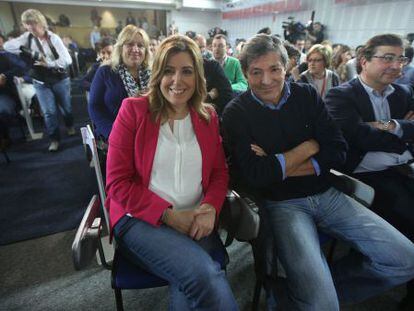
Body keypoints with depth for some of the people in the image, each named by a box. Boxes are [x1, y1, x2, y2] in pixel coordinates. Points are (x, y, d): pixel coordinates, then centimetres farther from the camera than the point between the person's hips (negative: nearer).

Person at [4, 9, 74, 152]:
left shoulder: (53, 38, -12)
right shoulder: (28, 37, -1)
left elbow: (67, 60, -19)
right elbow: (7, 45, -11)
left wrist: (48, 64, -23)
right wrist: (27, 51, -23)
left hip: (60, 80, -2)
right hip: (40, 83, 2)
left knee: (65, 106, 15)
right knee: (49, 112, -1)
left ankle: (70, 126, 43)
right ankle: (54, 138, 14)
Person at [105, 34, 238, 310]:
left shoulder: (208, 116, 9)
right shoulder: (133, 110, -2)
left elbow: (219, 172, 10)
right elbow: (118, 183, -5)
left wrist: (210, 208, -12)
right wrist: (169, 215, -14)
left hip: (195, 221, 3)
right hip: (141, 218, -2)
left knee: (193, 283, -26)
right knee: (204, 275, -26)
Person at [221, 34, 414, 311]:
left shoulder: (307, 95, 4)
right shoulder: (236, 113, -8)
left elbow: (338, 151, -2)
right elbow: (253, 175, -18)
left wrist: (279, 167, -13)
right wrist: (309, 146, -9)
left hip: (326, 194, 5)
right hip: (281, 203, -5)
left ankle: (325, 286, 16)